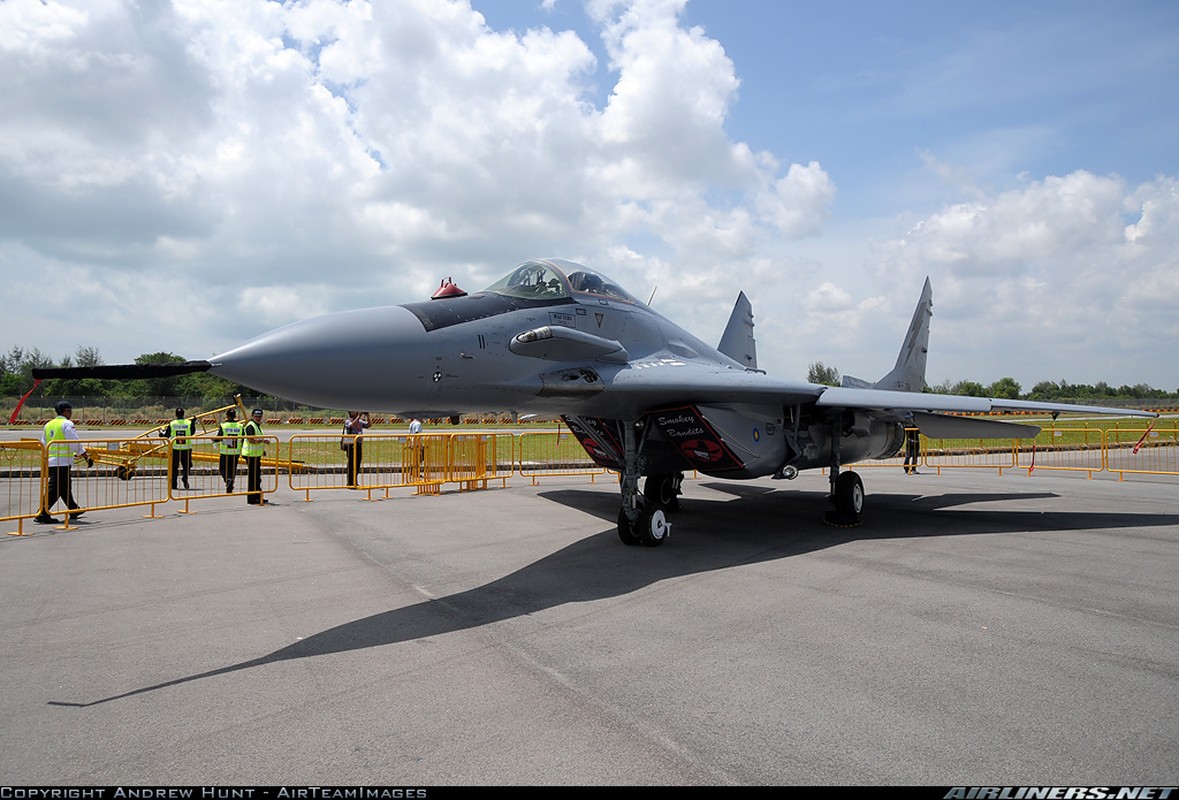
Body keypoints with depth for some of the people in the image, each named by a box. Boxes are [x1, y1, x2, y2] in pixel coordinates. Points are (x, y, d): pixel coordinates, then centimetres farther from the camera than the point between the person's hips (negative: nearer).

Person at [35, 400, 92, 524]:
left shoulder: (48, 424, 15)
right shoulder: (67, 424, -9)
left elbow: (44, 444, 19)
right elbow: (75, 443, -14)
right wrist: (86, 456, -8)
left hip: (51, 461, 8)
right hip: (63, 461, -8)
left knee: (65, 486, 19)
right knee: (55, 489, -7)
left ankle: (73, 509, 31)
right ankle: (42, 514, -10)